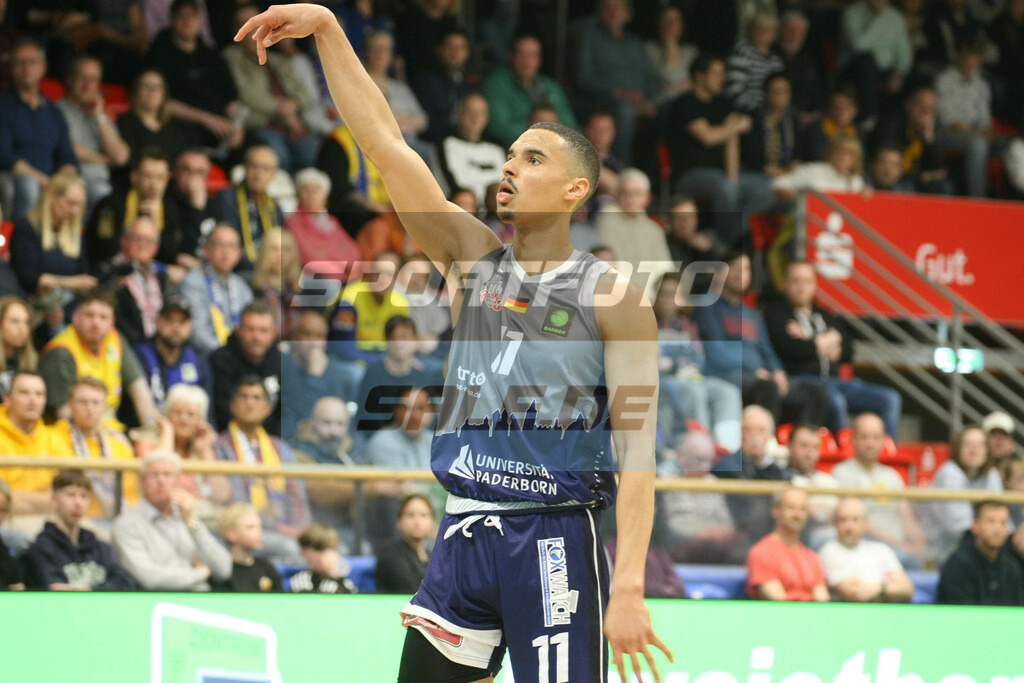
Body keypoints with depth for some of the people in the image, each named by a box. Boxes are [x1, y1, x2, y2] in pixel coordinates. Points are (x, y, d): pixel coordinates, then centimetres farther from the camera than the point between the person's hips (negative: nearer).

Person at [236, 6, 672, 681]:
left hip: (554, 541, -5)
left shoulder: (614, 294, -3)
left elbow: (636, 448, -10)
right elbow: (385, 143, 6)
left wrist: (629, 586, -20)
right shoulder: (475, 258, 11)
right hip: (465, 533, 5)